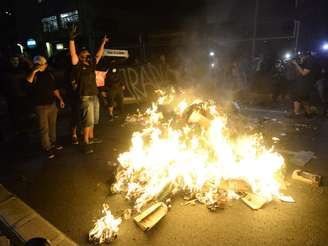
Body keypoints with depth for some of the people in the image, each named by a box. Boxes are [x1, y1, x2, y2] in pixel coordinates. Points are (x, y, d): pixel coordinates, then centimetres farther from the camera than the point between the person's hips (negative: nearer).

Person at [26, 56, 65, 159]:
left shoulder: (50, 75, 8)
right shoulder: (34, 75, -8)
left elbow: (55, 89, 17)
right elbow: (28, 80, -33)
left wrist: (60, 99, 16)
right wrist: (34, 70, -34)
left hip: (52, 104, 6)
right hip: (41, 106, -5)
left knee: (52, 126, 18)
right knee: (44, 128, 0)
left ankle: (53, 143, 35)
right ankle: (47, 148, 10)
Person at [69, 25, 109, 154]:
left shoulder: (91, 65, 12)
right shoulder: (78, 66, -7)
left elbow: (98, 55, 22)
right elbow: (73, 55, -23)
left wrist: (103, 43, 23)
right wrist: (71, 40, -33)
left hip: (94, 96, 8)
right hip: (85, 98, -8)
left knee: (92, 120, 17)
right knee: (87, 121, -6)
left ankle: (91, 138, 31)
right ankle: (85, 143, 1)